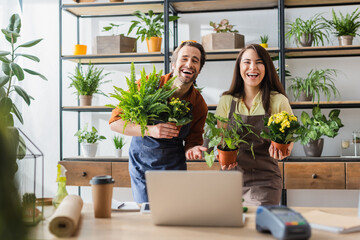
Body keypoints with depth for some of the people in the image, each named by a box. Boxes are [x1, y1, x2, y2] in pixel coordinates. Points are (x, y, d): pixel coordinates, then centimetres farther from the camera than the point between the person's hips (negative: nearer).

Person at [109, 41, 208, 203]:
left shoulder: (199, 105, -7)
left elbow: (192, 140, 5)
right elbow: (115, 122, -15)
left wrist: (192, 149, -19)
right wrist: (150, 130, -29)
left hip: (174, 171, 2)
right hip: (141, 168, -1)